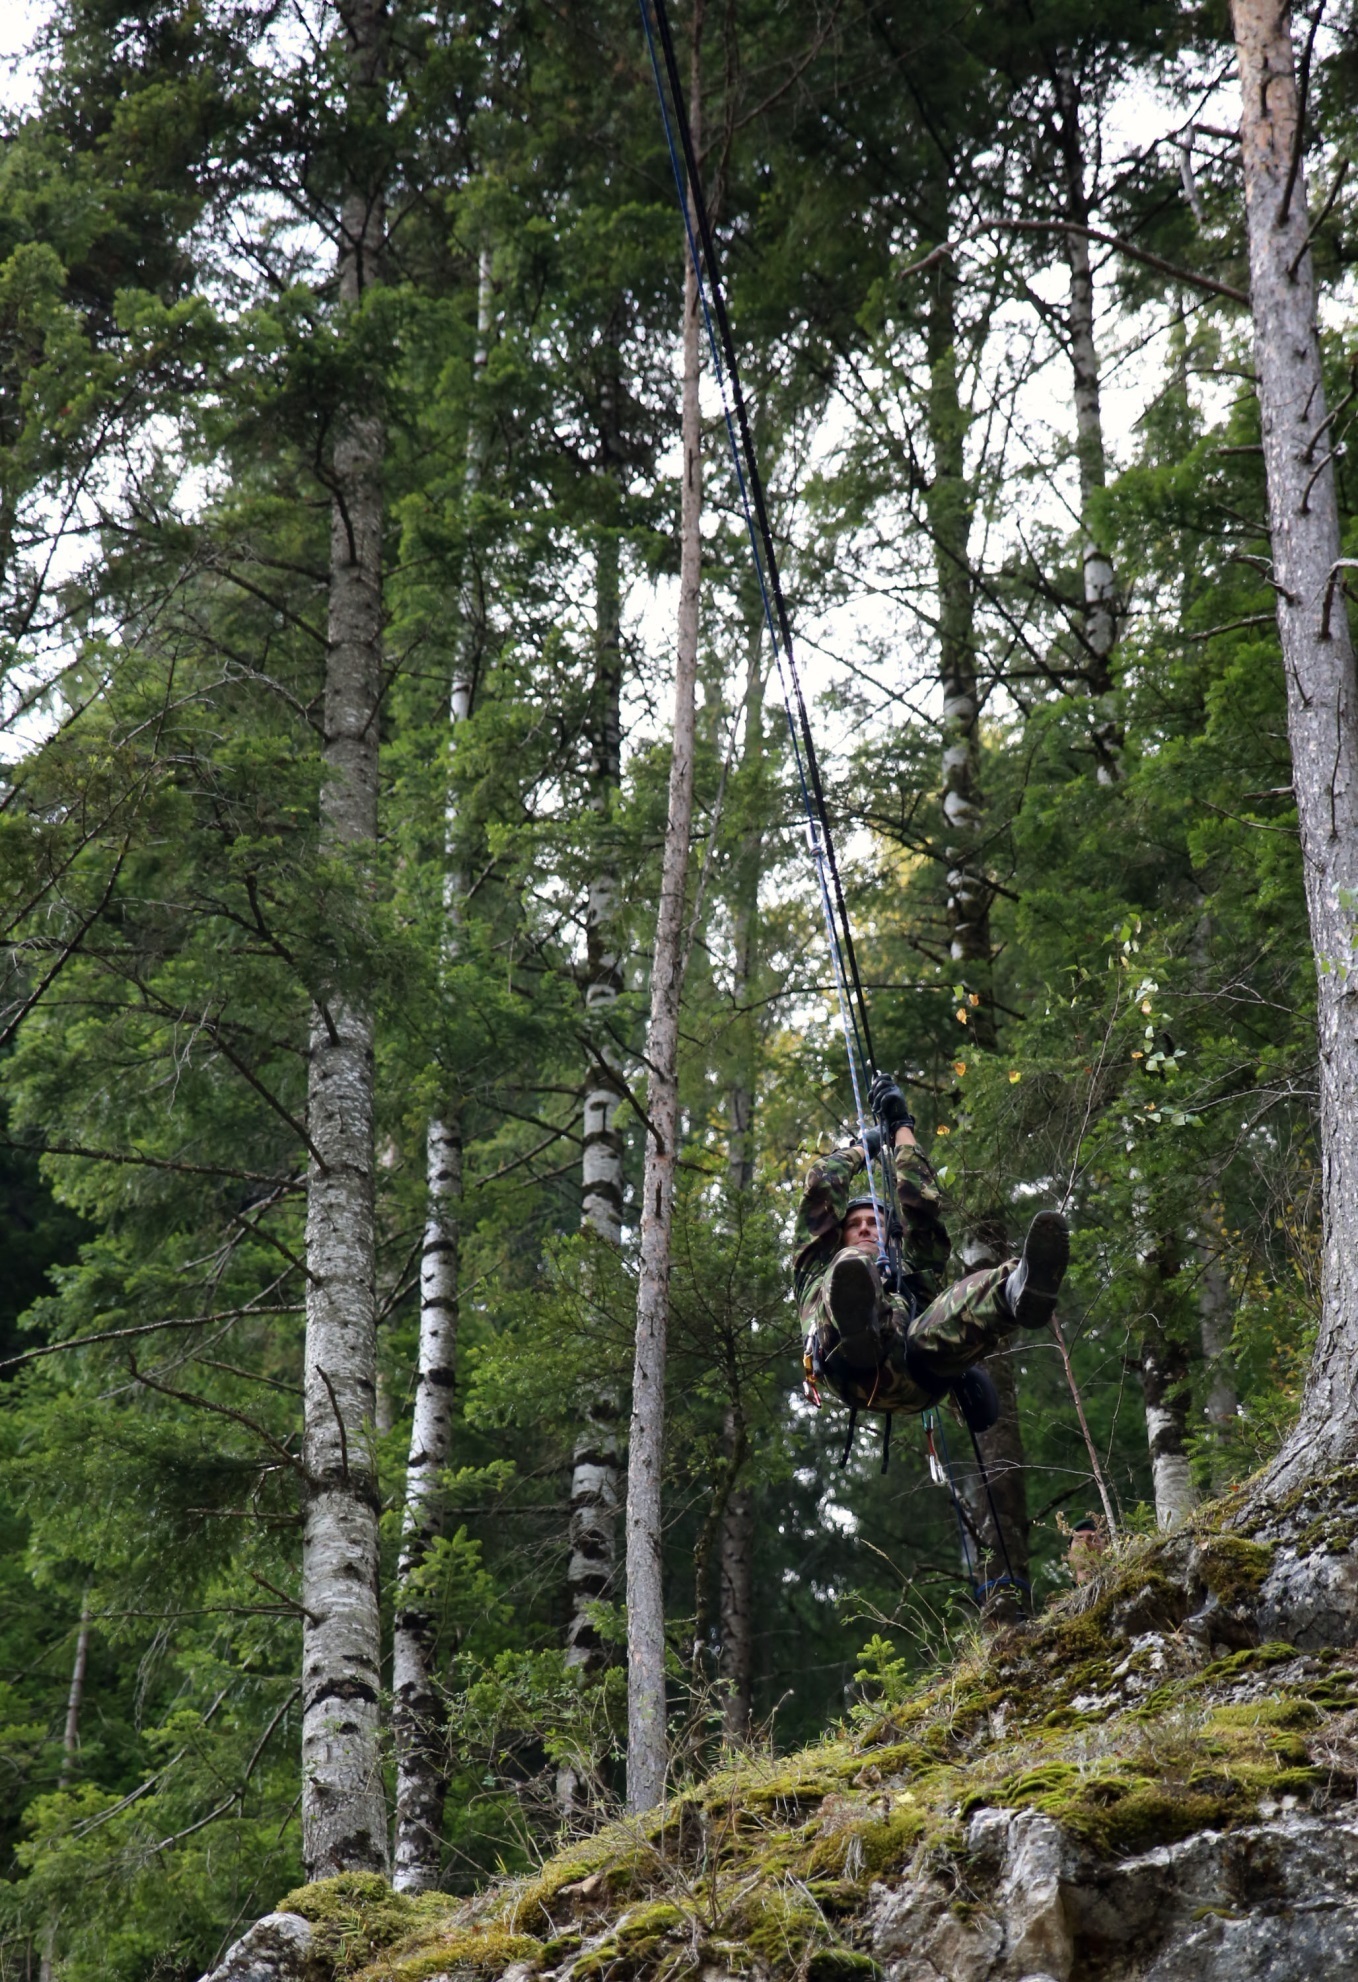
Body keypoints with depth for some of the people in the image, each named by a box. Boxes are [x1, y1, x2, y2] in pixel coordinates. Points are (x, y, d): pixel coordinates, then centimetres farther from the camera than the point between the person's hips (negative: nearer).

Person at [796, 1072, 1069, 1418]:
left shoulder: (911, 1272, 47)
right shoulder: (820, 1272, 44)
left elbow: (922, 1204, 37)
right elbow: (820, 1187, 39)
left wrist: (901, 1127, 46)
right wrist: (862, 1148, 56)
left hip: (917, 1371, 2)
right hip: (855, 1373, -2)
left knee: (978, 1292, -28)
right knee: (852, 1263, -31)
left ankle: (1020, 1288, -67)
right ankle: (857, 1329, -69)